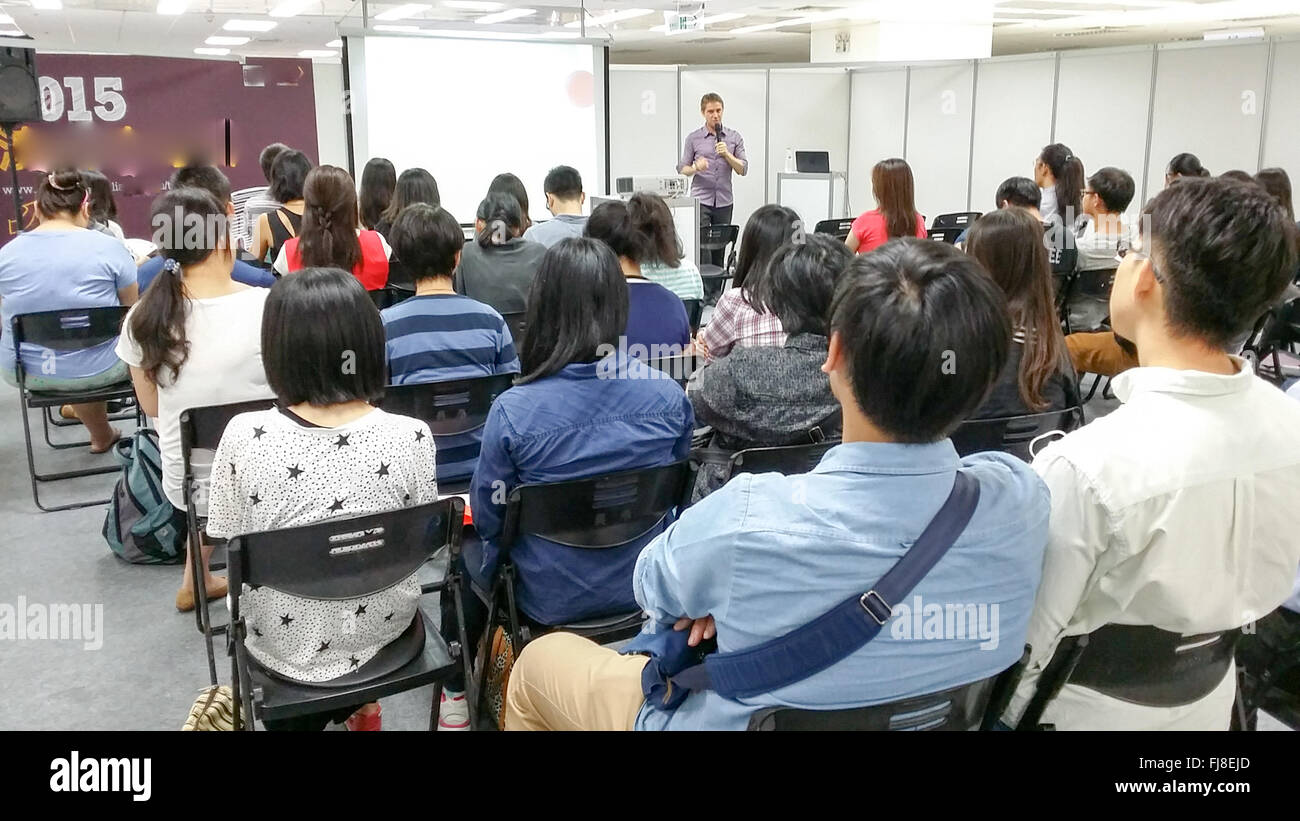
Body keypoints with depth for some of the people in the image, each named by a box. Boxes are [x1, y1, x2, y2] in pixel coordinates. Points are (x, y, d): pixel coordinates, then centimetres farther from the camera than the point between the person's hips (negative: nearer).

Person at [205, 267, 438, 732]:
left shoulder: (244, 436, -22)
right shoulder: (410, 438, -21)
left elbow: (226, 540, -7)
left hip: (283, 643, 0)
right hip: (383, 632, 0)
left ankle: (300, 714, 37)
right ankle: (359, 703, 45)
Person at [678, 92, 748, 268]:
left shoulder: (734, 137, 7)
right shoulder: (693, 138, 3)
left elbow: (743, 170, 3)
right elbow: (682, 169, 3)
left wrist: (727, 154, -13)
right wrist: (696, 167, -18)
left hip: (724, 201, 2)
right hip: (701, 200, -2)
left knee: (720, 247, 7)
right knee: (702, 246, -13)